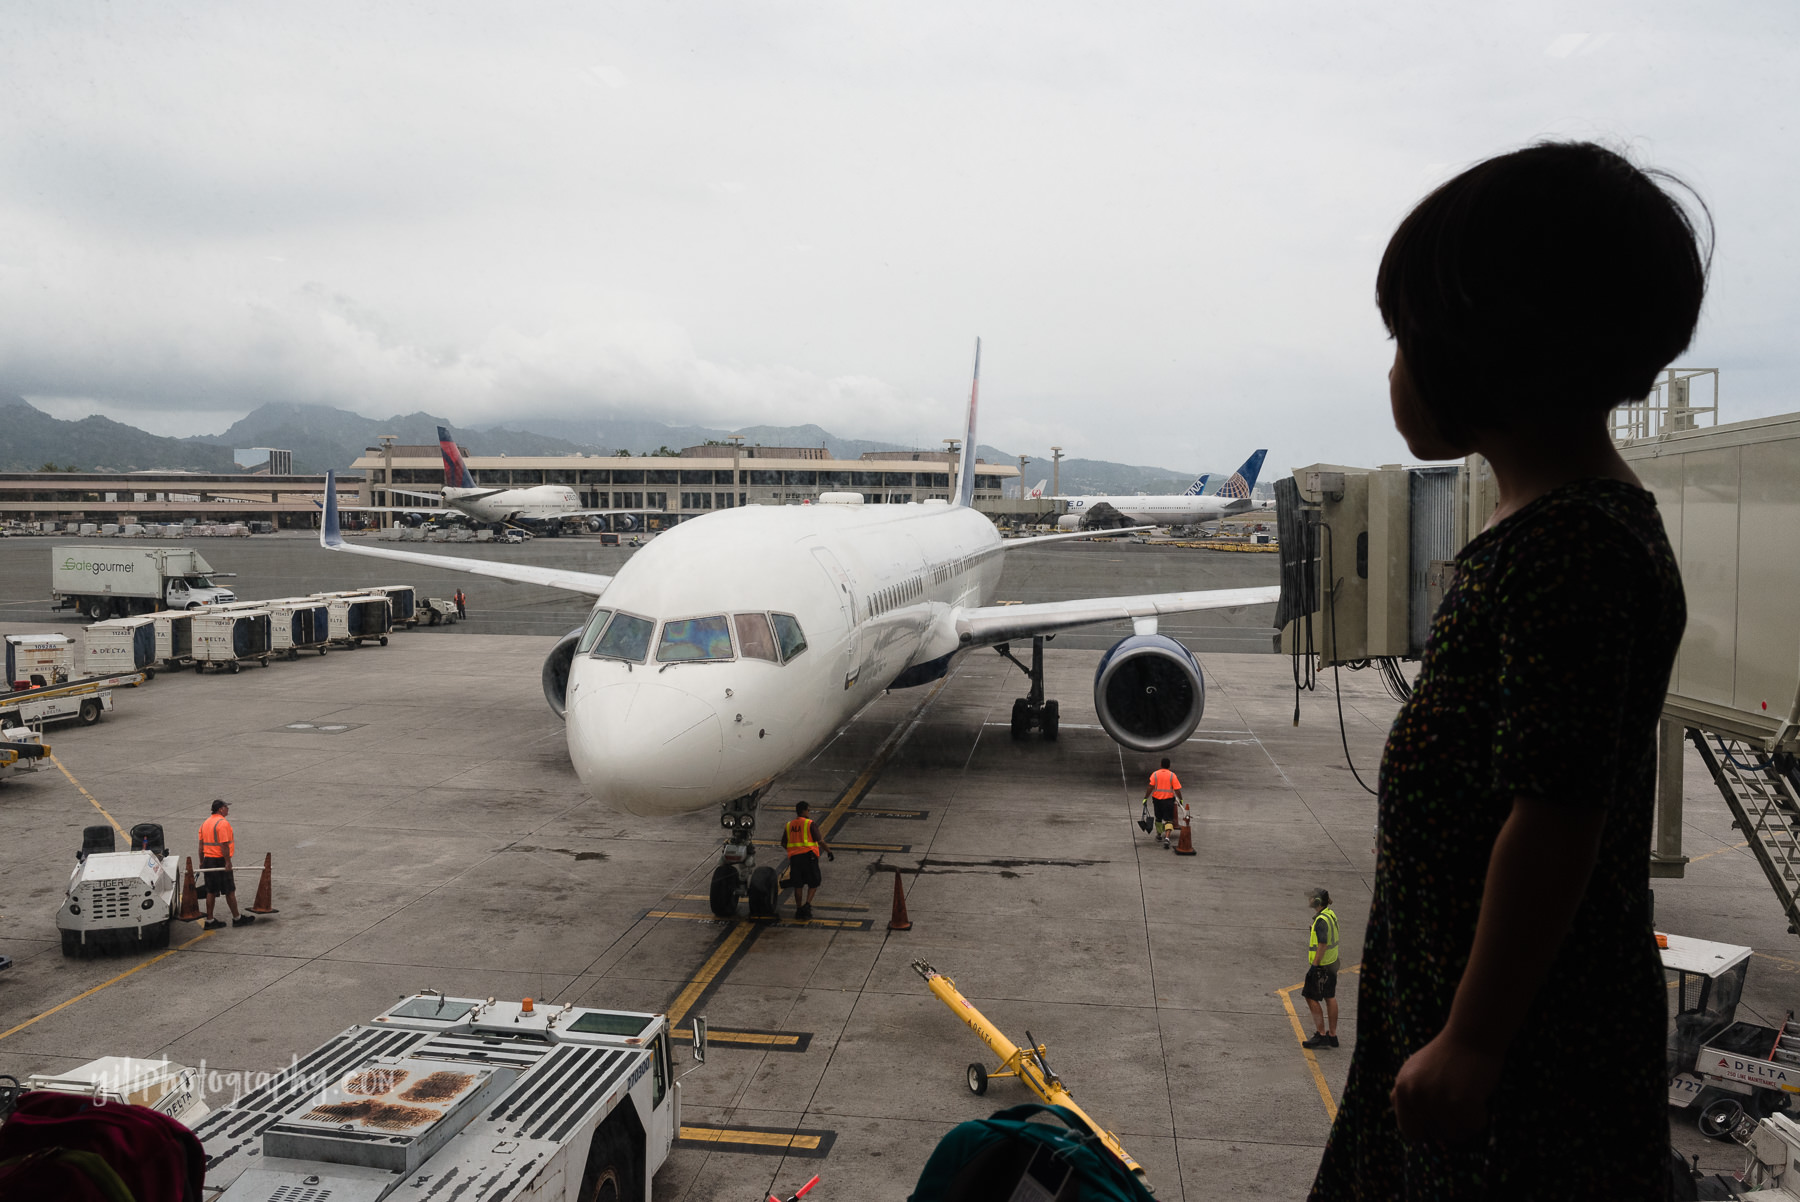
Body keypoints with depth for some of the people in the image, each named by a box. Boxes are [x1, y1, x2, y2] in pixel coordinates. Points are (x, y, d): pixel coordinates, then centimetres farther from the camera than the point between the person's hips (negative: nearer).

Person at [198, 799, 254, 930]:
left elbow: (201, 845, 14)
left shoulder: (205, 823, 12)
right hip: (220, 861, -8)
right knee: (230, 891, 1)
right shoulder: (223, 823, -15)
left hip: (208, 860, 8)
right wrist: (228, 862, -19)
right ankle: (237, 918, 9)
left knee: (211, 892, 11)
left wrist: (201, 862, 18)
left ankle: (209, 921, 12)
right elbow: (224, 845, -21)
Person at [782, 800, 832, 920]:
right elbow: (820, 841, -11)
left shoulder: (789, 825, 10)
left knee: (798, 885, 11)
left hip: (794, 857, 5)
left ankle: (799, 910, 12)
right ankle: (807, 905, -8)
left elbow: (783, 843, 17)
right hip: (809, 856, -5)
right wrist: (829, 851, 0)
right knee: (813, 883, 7)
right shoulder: (810, 824, -6)